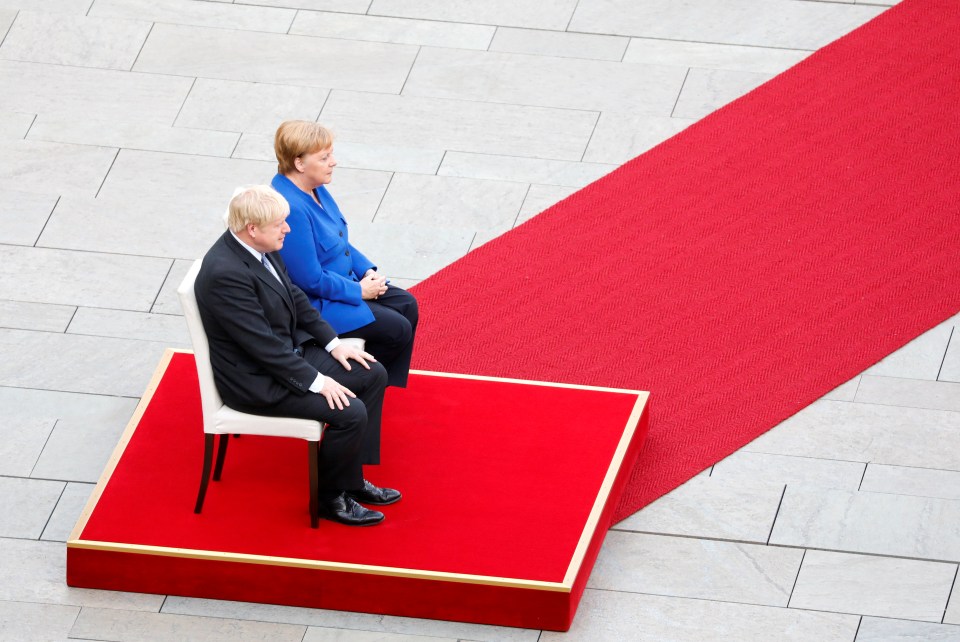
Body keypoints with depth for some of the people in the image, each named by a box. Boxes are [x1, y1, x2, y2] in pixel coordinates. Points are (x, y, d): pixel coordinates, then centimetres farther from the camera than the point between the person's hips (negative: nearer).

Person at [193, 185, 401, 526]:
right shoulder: (225, 273, -31)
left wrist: (333, 343, 5)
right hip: (256, 380, -10)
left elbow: (295, 298, 12)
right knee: (350, 412, -19)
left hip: (289, 350, 10)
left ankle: (351, 480, 16)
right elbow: (263, 345, -27)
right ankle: (331, 498, 4)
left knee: (373, 375, 7)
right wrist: (315, 381, -22)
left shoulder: (261, 247, -3)